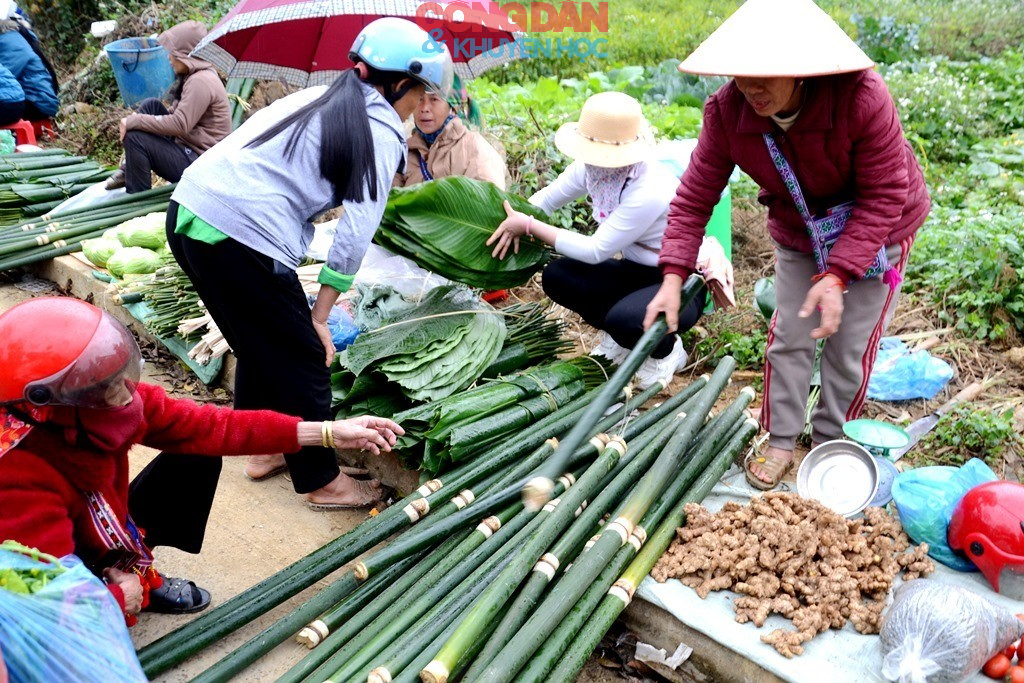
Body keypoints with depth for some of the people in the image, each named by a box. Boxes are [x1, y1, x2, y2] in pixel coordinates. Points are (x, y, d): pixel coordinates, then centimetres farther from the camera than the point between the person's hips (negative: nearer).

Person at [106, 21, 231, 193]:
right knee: (150, 105, 5)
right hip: (187, 148, 10)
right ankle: (130, 170, 7)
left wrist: (134, 121, -17)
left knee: (134, 137, -18)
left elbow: (180, 125, -26)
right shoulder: (195, 75, 12)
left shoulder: (201, 82, -20)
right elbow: (177, 113, 17)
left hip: (199, 164, -10)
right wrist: (138, 120, 4)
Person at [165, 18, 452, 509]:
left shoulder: (319, 99, 21)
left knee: (259, 345, 25)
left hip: (188, 210, 9)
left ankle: (263, 451, 40)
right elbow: (356, 233, -9)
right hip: (242, 235, -8)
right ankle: (323, 482, 22)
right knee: (304, 359, 8)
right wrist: (319, 316, 0)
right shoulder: (381, 132, -1)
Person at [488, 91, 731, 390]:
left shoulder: (651, 191, -32)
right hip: (635, 272, 8)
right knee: (555, 276, -11)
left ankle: (667, 351, 1)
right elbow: (547, 198, 5)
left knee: (623, 319, -36)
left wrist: (529, 226, -24)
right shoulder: (593, 167, -10)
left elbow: (595, 250, -27)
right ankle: (619, 336, 10)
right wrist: (517, 221, -17)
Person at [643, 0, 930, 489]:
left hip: (874, 230, -3)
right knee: (788, 336, 4)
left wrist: (837, 275, -36)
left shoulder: (859, 96, -35)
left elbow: (884, 197, -29)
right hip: (799, 232, 3)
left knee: (851, 344, 3)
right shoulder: (727, 110, -25)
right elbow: (695, 197, -20)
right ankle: (780, 440, 22)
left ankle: (829, 441, 25)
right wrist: (673, 276, -30)